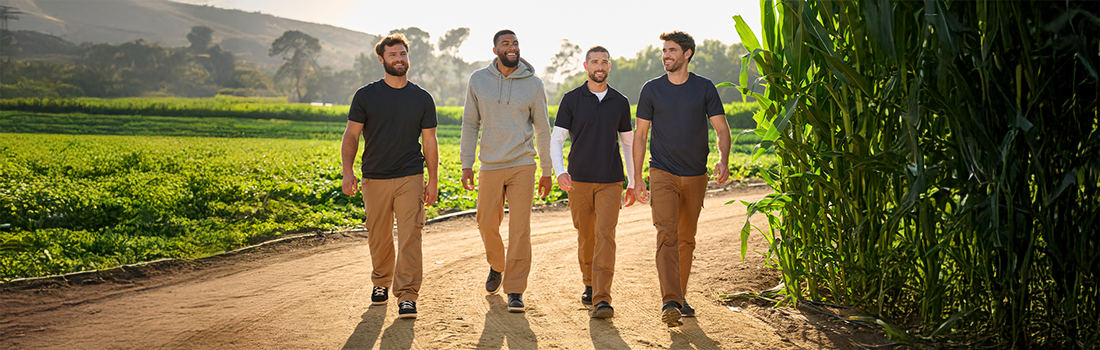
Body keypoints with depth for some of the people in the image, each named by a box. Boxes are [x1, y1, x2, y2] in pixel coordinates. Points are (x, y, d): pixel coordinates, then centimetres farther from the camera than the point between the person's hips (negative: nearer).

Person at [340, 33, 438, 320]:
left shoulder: (422, 99, 5)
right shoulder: (366, 96, 2)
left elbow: (429, 142, 8)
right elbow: (351, 136, 1)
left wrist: (433, 182, 4)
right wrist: (347, 172, -12)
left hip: (410, 178, 0)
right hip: (375, 178, 1)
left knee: (410, 236, -9)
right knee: (378, 237, 10)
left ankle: (407, 296, -6)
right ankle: (381, 283, 33)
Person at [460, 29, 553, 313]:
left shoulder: (533, 84, 0)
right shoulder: (478, 80, 4)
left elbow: (542, 129, 6)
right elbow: (470, 124, 8)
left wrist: (547, 171, 7)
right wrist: (466, 164, 2)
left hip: (522, 165, -1)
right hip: (489, 166, 2)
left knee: (520, 229, -5)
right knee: (487, 225, 9)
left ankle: (515, 290, 3)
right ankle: (496, 266, 39)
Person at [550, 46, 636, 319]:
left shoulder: (620, 102, 7)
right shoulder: (571, 99, 1)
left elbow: (628, 142, 15)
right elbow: (556, 139, -1)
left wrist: (633, 182, 14)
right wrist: (559, 172, -18)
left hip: (610, 182, 0)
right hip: (579, 181, 0)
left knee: (605, 235, -12)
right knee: (585, 237, 10)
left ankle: (602, 300, -15)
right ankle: (589, 284, 33)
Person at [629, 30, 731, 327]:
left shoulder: (704, 88, 2)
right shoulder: (652, 89, 1)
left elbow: (721, 128, 1)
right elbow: (640, 134, 6)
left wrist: (723, 160, -19)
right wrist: (637, 177, 2)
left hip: (695, 176, 2)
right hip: (662, 174, -2)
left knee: (686, 239, 11)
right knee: (667, 234, -16)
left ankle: (680, 298, 25)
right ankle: (669, 302, -23)